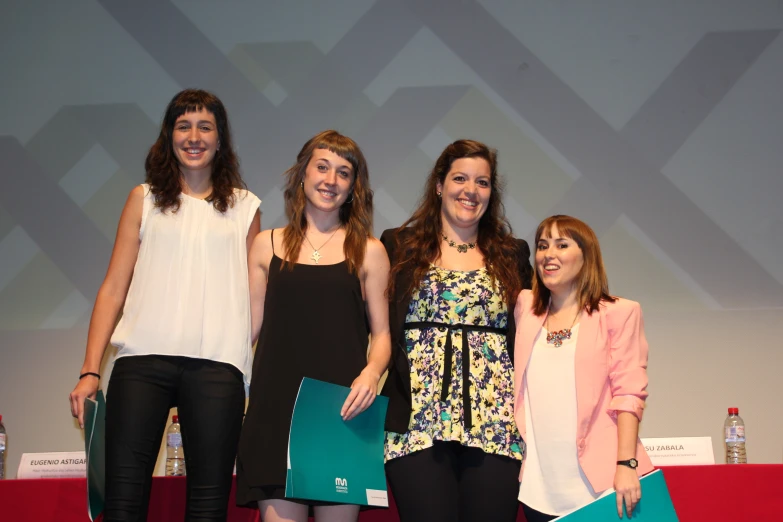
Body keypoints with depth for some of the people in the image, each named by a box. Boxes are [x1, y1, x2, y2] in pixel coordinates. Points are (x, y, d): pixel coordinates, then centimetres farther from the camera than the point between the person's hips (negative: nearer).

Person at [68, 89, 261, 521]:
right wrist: (90, 371, 2)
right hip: (143, 360, 0)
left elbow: (255, 294, 14)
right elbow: (113, 288, 10)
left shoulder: (243, 207, 14)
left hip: (216, 365, 0)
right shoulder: (145, 199, 14)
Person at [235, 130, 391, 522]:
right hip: (276, 411, 1)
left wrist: (371, 372, -13)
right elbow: (252, 324, 12)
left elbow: (381, 334, 7)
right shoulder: (268, 245, 12)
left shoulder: (368, 251, 8)